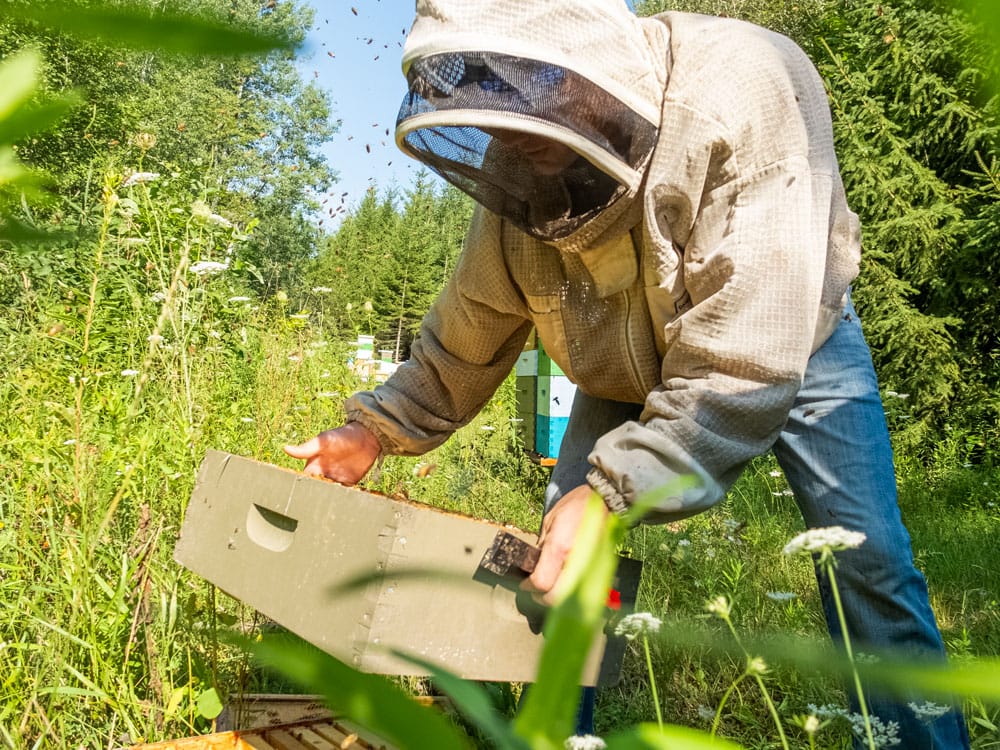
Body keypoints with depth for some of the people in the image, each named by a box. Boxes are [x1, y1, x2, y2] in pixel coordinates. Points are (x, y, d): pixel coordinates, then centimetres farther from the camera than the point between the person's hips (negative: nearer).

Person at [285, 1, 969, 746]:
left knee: (868, 564, -8)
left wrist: (617, 491, -46)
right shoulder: (515, 177, -21)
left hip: (792, 345, -3)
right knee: (559, 572, -4)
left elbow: (745, 363, -41)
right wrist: (377, 427, -15)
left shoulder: (743, 97, -38)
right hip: (627, 370, 3)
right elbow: (470, 334, -6)